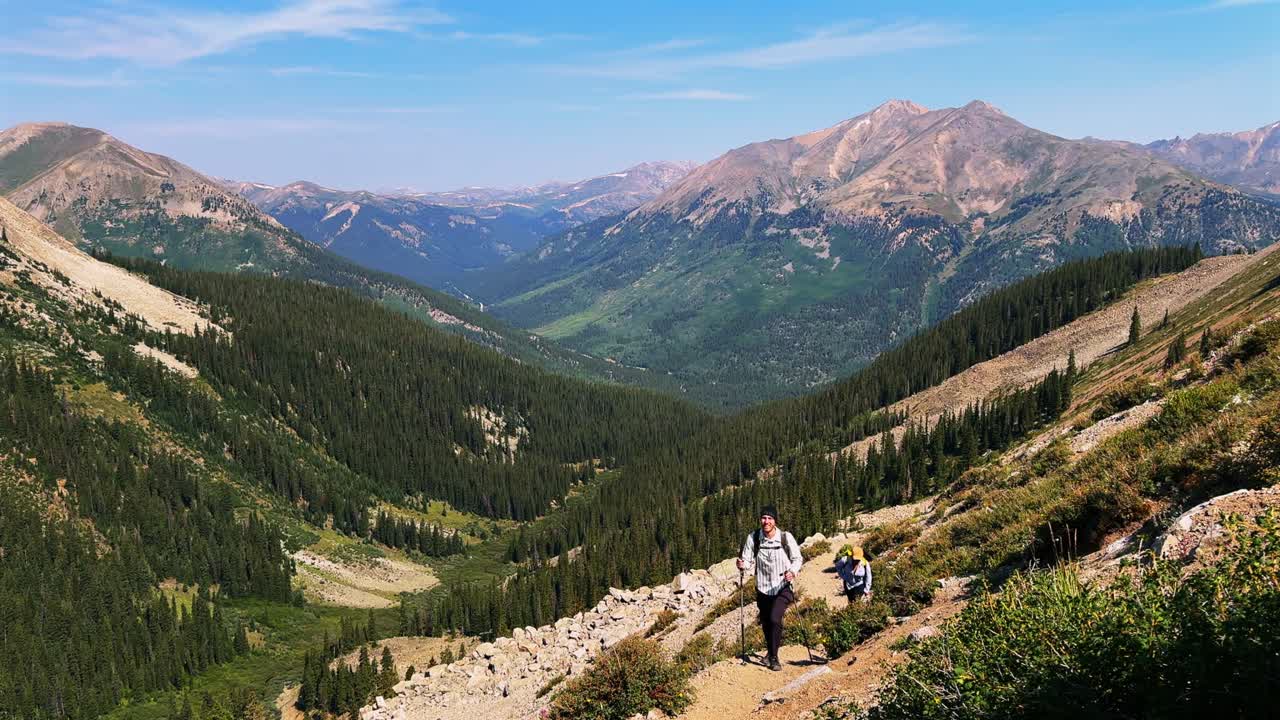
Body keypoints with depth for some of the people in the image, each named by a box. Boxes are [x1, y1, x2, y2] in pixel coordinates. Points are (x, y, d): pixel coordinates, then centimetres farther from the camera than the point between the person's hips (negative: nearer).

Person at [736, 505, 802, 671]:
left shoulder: (786, 537, -13)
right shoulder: (753, 538, -9)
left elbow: (797, 558, -2)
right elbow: (749, 561, -2)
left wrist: (793, 571, -21)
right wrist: (743, 564, -24)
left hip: (783, 587, -3)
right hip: (763, 589, 3)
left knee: (774, 618, -21)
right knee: (766, 624, 13)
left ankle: (773, 657, -5)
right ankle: (772, 651, 41)